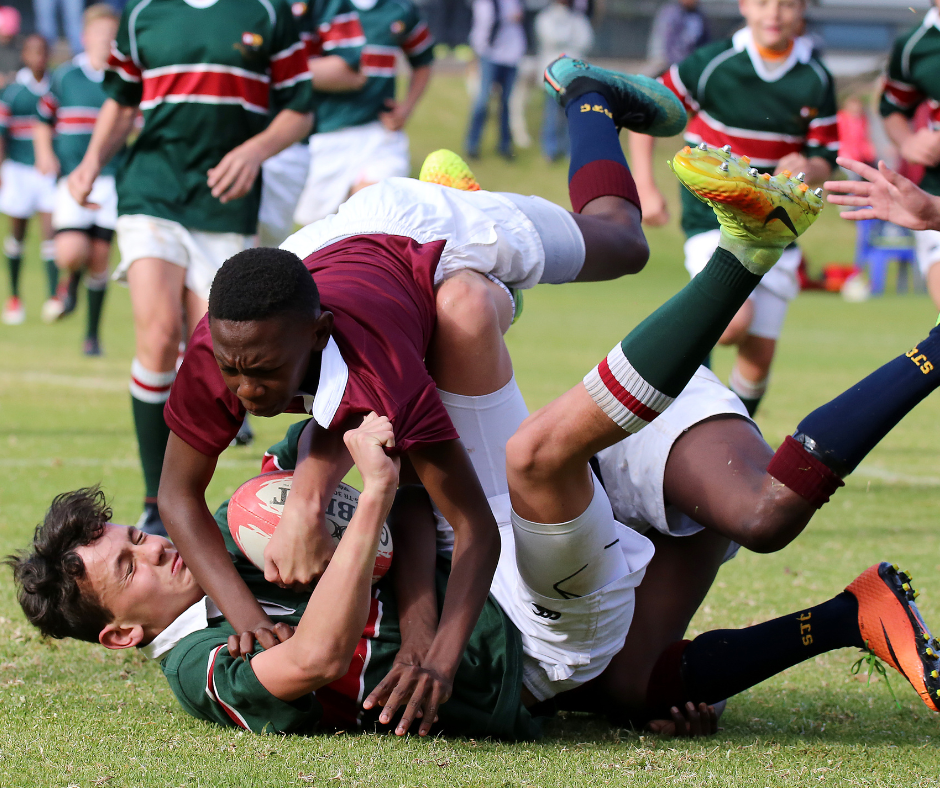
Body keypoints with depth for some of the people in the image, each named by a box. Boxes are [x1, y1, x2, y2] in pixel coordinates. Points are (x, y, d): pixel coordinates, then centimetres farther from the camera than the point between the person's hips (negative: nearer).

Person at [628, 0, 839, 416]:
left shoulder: (815, 78, -1)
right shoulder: (713, 64, -9)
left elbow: (824, 160, 4)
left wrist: (807, 170, -20)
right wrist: (645, 187, -4)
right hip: (712, 219, -3)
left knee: (760, 354, 2)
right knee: (736, 320, -25)